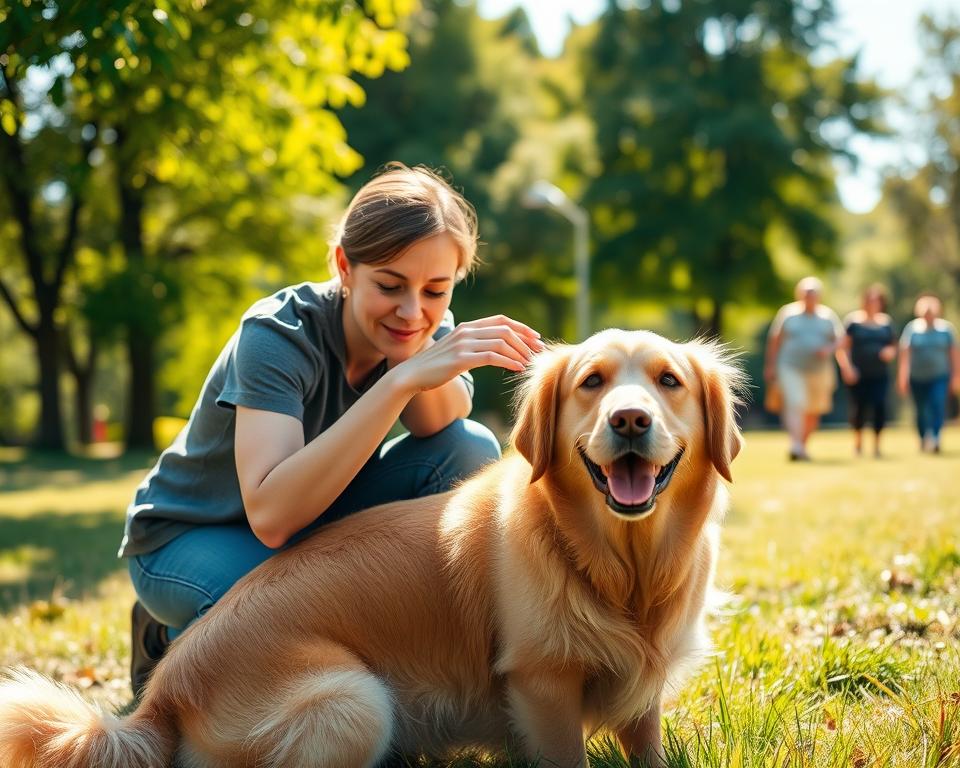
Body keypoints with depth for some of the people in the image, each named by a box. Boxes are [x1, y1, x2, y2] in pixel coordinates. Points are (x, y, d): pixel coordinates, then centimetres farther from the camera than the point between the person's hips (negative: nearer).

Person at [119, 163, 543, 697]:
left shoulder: (426, 327, -12)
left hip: (319, 527, 5)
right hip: (194, 537, -5)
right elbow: (271, 516, -43)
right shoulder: (278, 335, -30)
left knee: (471, 451, -19)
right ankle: (180, 639, -3)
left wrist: (417, 356, -47)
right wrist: (401, 378, -48)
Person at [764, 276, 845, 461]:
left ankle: (803, 445, 28)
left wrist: (829, 349, -14)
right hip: (791, 368, -3)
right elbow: (775, 340, 6)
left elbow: (840, 338, 8)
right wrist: (770, 365, 3)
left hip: (819, 370, 3)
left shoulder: (828, 315, 7)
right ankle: (795, 445, -30)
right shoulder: (788, 312, 3)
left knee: (814, 411, 10)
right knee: (794, 405, -20)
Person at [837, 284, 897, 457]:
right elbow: (842, 348, -2)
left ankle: (876, 443, 2)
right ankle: (858, 440, 27)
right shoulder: (853, 320, -1)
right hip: (858, 376, -2)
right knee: (859, 408, 0)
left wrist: (890, 352, -4)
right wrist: (846, 368, -14)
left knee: (880, 407, -13)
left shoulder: (886, 322, 9)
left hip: (880, 376, 2)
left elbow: (893, 346, 19)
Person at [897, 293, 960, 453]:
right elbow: (904, 353, -2)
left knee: (938, 406, -20)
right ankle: (924, 440, 26)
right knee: (921, 411, 9)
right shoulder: (912, 328, -1)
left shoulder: (946, 328, 1)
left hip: (940, 378, -1)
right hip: (918, 378, 1)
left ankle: (934, 437, -27)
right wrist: (902, 377, -5)